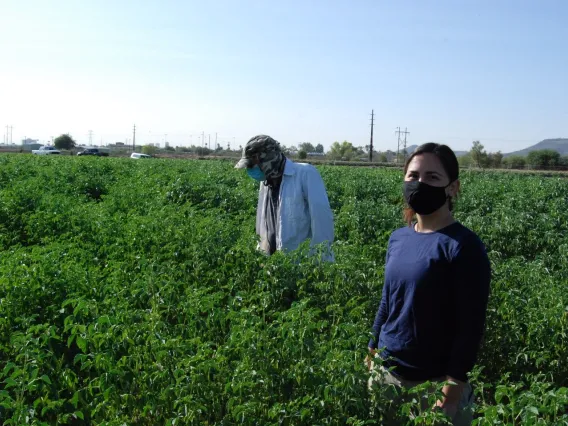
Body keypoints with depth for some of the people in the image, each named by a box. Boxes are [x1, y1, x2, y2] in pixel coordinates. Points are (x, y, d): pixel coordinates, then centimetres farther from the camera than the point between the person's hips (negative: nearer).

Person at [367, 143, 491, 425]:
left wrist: (451, 396, -16)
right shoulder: (398, 239, 2)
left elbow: (470, 329, -16)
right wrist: (371, 357, 13)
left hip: (435, 382, -6)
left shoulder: (464, 246, -16)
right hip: (386, 374, 6)